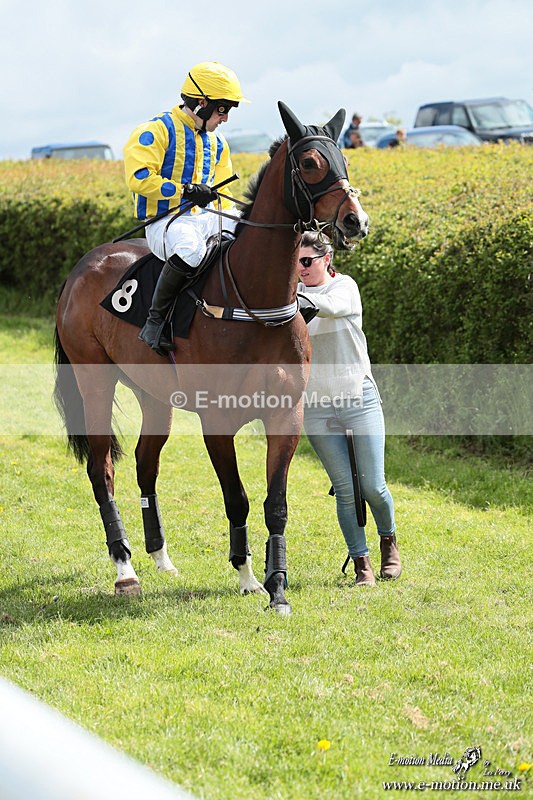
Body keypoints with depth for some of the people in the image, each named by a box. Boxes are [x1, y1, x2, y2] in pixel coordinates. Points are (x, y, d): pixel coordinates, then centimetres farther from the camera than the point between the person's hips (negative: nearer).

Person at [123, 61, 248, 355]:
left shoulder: (217, 143, 20)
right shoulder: (157, 131, -5)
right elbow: (139, 177, -16)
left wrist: (230, 219, 9)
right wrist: (184, 191, -21)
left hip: (204, 220, 8)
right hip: (164, 221, -8)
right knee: (190, 248, -42)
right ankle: (156, 319, -26)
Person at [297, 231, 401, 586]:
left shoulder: (345, 286, -3)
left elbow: (331, 307, -26)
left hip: (359, 398, -2)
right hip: (316, 406, 2)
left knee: (373, 486, -2)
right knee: (345, 489, -2)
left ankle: (389, 540, 27)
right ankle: (361, 563, 10)